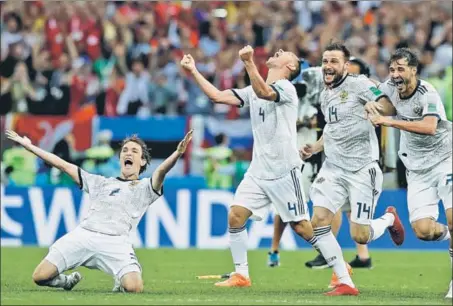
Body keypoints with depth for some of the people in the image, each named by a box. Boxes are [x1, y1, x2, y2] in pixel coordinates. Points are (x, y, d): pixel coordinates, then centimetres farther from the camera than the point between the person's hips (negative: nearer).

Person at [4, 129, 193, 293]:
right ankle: (69, 281, 20)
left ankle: (120, 282, 8)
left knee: (134, 287, -28)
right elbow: (63, 165, 30)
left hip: (115, 243, -3)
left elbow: (161, 171, -2)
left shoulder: (145, 188, 19)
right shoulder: (100, 183, 29)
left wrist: (178, 153, -24)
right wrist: (29, 146, 28)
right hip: (82, 235, 3)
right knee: (40, 277, -12)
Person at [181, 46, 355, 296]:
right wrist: (193, 72, 4)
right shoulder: (253, 90, 14)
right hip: (258, 170, 7)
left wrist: (249, 62, -44)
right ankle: (241, 275, 1)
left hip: (283, 170, -7)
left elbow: (264, 92, -32)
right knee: (235, 216, -7)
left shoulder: (286, 88, -10)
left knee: (300, 226, -6)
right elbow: (217, 96, 10)